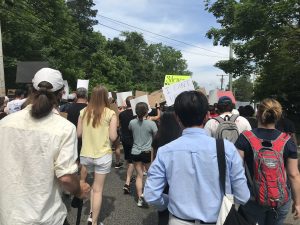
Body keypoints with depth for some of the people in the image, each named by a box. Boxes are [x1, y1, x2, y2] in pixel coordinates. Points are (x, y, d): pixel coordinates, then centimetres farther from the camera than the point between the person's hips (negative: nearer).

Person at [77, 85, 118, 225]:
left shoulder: (84, 112, -1)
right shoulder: (110, 113, -11)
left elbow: (78, 134, 4)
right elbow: (113, 137, -11)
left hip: (85, 154, 4)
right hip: (102, 156, -4)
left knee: (94, 185, 26)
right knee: (98, 189, 9)